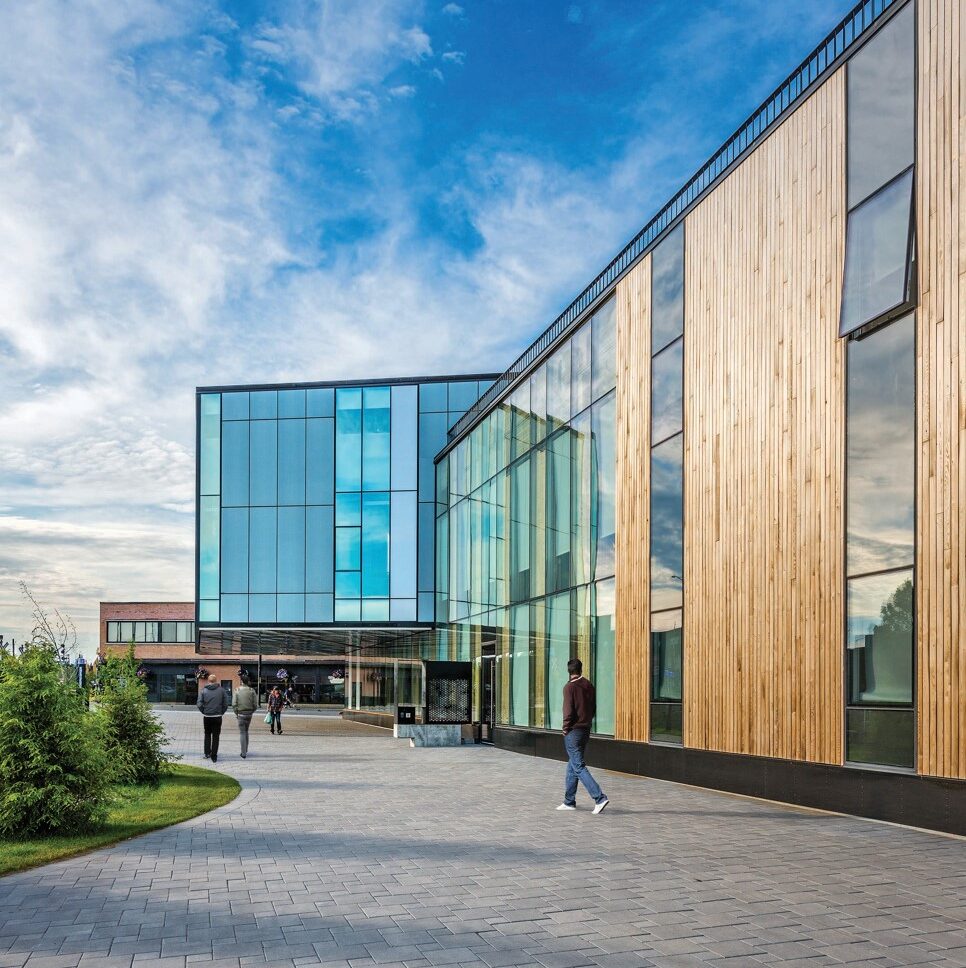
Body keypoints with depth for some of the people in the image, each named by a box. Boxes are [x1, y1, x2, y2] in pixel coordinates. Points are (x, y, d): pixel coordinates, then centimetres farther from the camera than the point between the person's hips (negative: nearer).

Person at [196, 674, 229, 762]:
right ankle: (214, 756, 4)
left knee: (207, 735, 20)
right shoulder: (221, 690, -3)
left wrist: (204, 712, 7)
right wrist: (221, 712, 8)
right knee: (216, 736, 5)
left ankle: (207, 753, 19)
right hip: (217, 717, -1)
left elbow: (199, 704, -7)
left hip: (207, 717, 1)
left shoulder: (203, 691, -3)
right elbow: (226, 704, -3)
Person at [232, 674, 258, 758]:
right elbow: (255, 704, -4)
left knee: (242, 733, 1)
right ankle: (245, 750, 23)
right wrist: (252, 712, 12)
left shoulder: (237, 690, -6)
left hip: (241, 714, -2)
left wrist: (236, 713, 4)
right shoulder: (252, 691, -3)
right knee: (246, 731, 19)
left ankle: (244, 753, -3)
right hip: (249, 713, 2)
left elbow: (234, 704, -9)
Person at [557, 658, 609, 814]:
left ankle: (600, 798, -17)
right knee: (572, 765, 16)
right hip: (586, 730, 8)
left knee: (579, 767, -7)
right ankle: (569, 801, 21)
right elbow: (593, 710, 12)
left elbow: (568, 711, -17)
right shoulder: (589, 687, 8)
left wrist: (566, 729, -6)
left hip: (573, 731, -8)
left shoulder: (569, 687, -13)